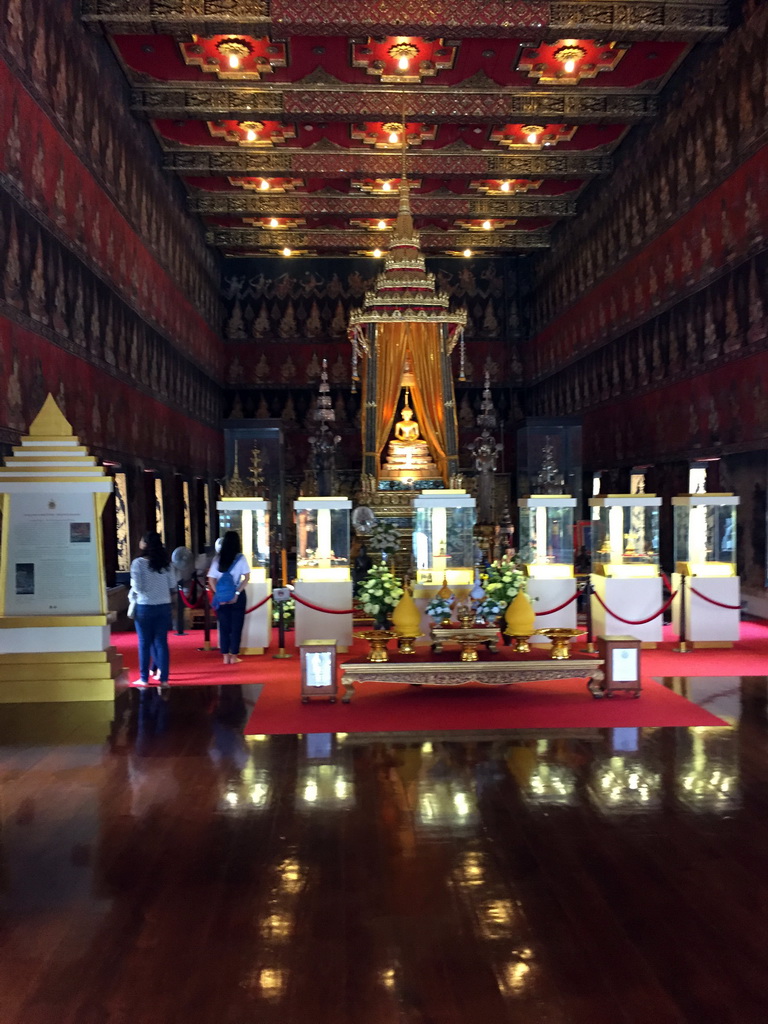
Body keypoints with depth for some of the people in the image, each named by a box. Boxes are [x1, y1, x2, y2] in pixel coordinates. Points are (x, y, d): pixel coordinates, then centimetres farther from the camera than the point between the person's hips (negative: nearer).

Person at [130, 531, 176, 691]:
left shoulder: (138, 563, -11)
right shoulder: (166, 563, 1)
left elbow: (137, 587, -13)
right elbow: (173, 586, 3)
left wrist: (133, 587, 8)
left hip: (145, 607, -3)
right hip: (164, 606, 3)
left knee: (144, 643, 8)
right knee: (161, 642, 8)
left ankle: (144, 678, 15)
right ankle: (164, 679, 8)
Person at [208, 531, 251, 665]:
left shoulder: (217, 558, 2)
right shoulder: (240, 558, -5)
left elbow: (211, 579, -2)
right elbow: (247, 578, -11)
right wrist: (237, 593, -11)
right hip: (237, 596, -2)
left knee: (224, 626, 10)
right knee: (236, 626, 6)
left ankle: (225, 656, 13)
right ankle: (234, 656, 8)